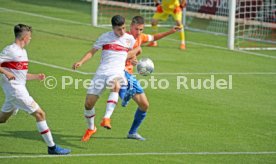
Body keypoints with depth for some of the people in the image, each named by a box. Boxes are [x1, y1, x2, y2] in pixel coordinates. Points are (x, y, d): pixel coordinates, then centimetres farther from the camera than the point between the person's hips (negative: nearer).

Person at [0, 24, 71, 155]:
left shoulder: (22, 51, 16)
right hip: (15, 90, -10)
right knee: (40, 114, -9)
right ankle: (52, 147, -5)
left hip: (19, 89, 10)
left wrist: (36, 77, 14)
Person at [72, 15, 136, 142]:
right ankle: (91, 128, 26)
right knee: (89, 103, -2)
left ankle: (106, 118, -42)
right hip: (102, 72, 1)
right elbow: (92, 52, 8)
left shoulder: (129, 39, 10)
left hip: (117, 72, -1)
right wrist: (81, 62, -6)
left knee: (116, 85, -40)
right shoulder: (105, 37, 6)